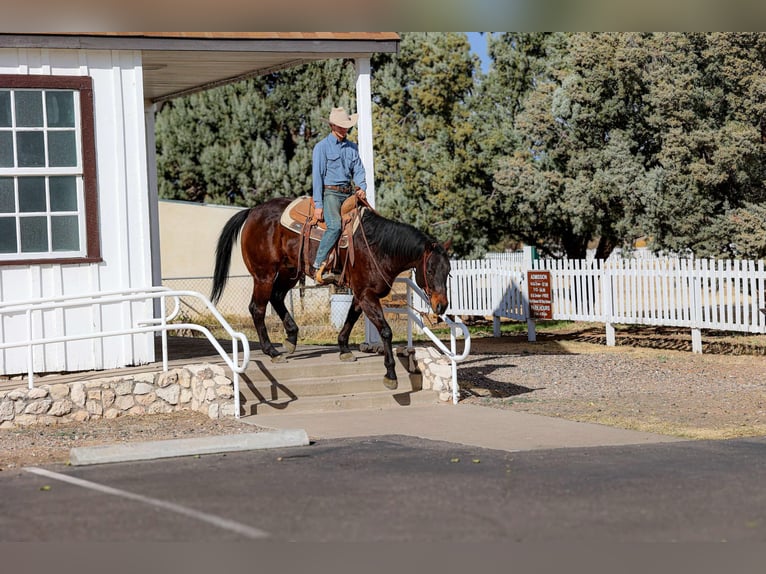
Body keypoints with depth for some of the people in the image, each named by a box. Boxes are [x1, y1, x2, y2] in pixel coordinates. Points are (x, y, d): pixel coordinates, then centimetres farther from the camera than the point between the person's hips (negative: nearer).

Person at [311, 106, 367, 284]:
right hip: (330, 192, -6)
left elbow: (358, 170, 15)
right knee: (335, 226, -28)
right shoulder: (322, 147, -2)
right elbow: (317, 175, -4)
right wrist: (318, 204, -10)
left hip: (349, 193, 6)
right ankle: (317, 266, -25)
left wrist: (362, 188, -8)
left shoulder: (352, 147, 15)